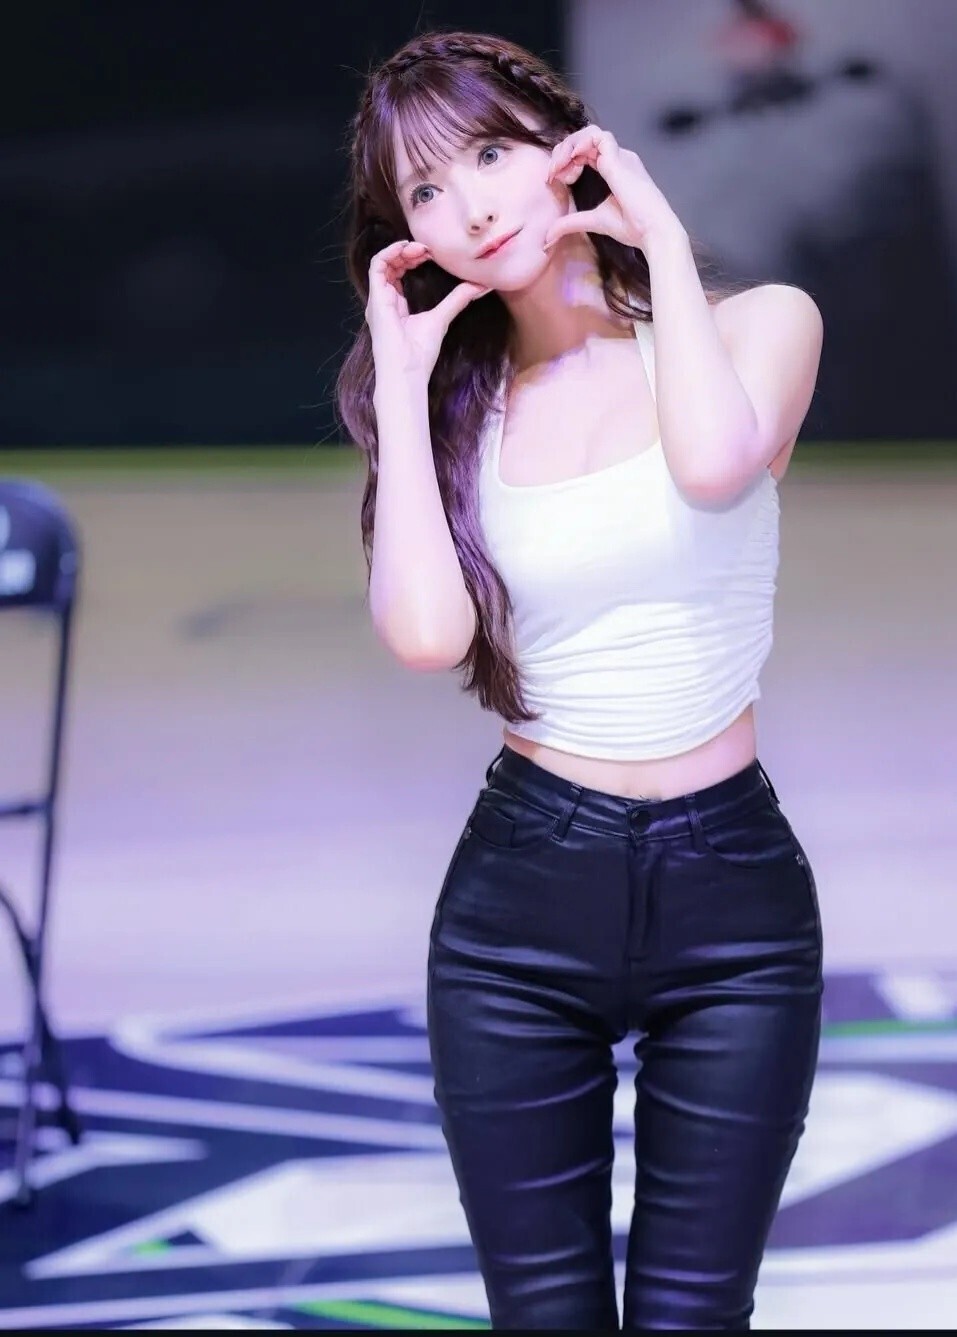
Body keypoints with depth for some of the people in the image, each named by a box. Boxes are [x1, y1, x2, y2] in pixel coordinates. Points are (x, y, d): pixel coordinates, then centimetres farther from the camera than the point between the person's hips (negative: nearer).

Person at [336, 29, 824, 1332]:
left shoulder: (757, 326, -2)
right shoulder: (461, 400, 4)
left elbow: (711, 463, -26)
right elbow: (426, 630, -14)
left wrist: (662, 236, -12)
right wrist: (402, 379, -6)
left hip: (732, 893, -2)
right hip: (523, 891, 2)